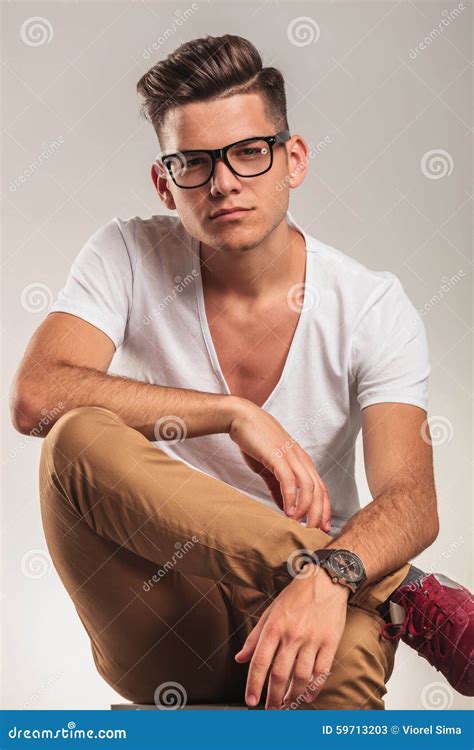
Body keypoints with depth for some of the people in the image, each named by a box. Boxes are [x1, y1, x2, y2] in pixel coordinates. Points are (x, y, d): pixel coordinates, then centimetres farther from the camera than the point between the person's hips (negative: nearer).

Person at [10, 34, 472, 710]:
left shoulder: (373, 307, -6)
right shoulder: (129, 258, -4)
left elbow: (412, 503, -17)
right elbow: (35, 396, -20)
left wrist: (325, 577, -39)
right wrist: (233, 413, -24)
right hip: (159, 635, 4)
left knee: (341, 659, -41)